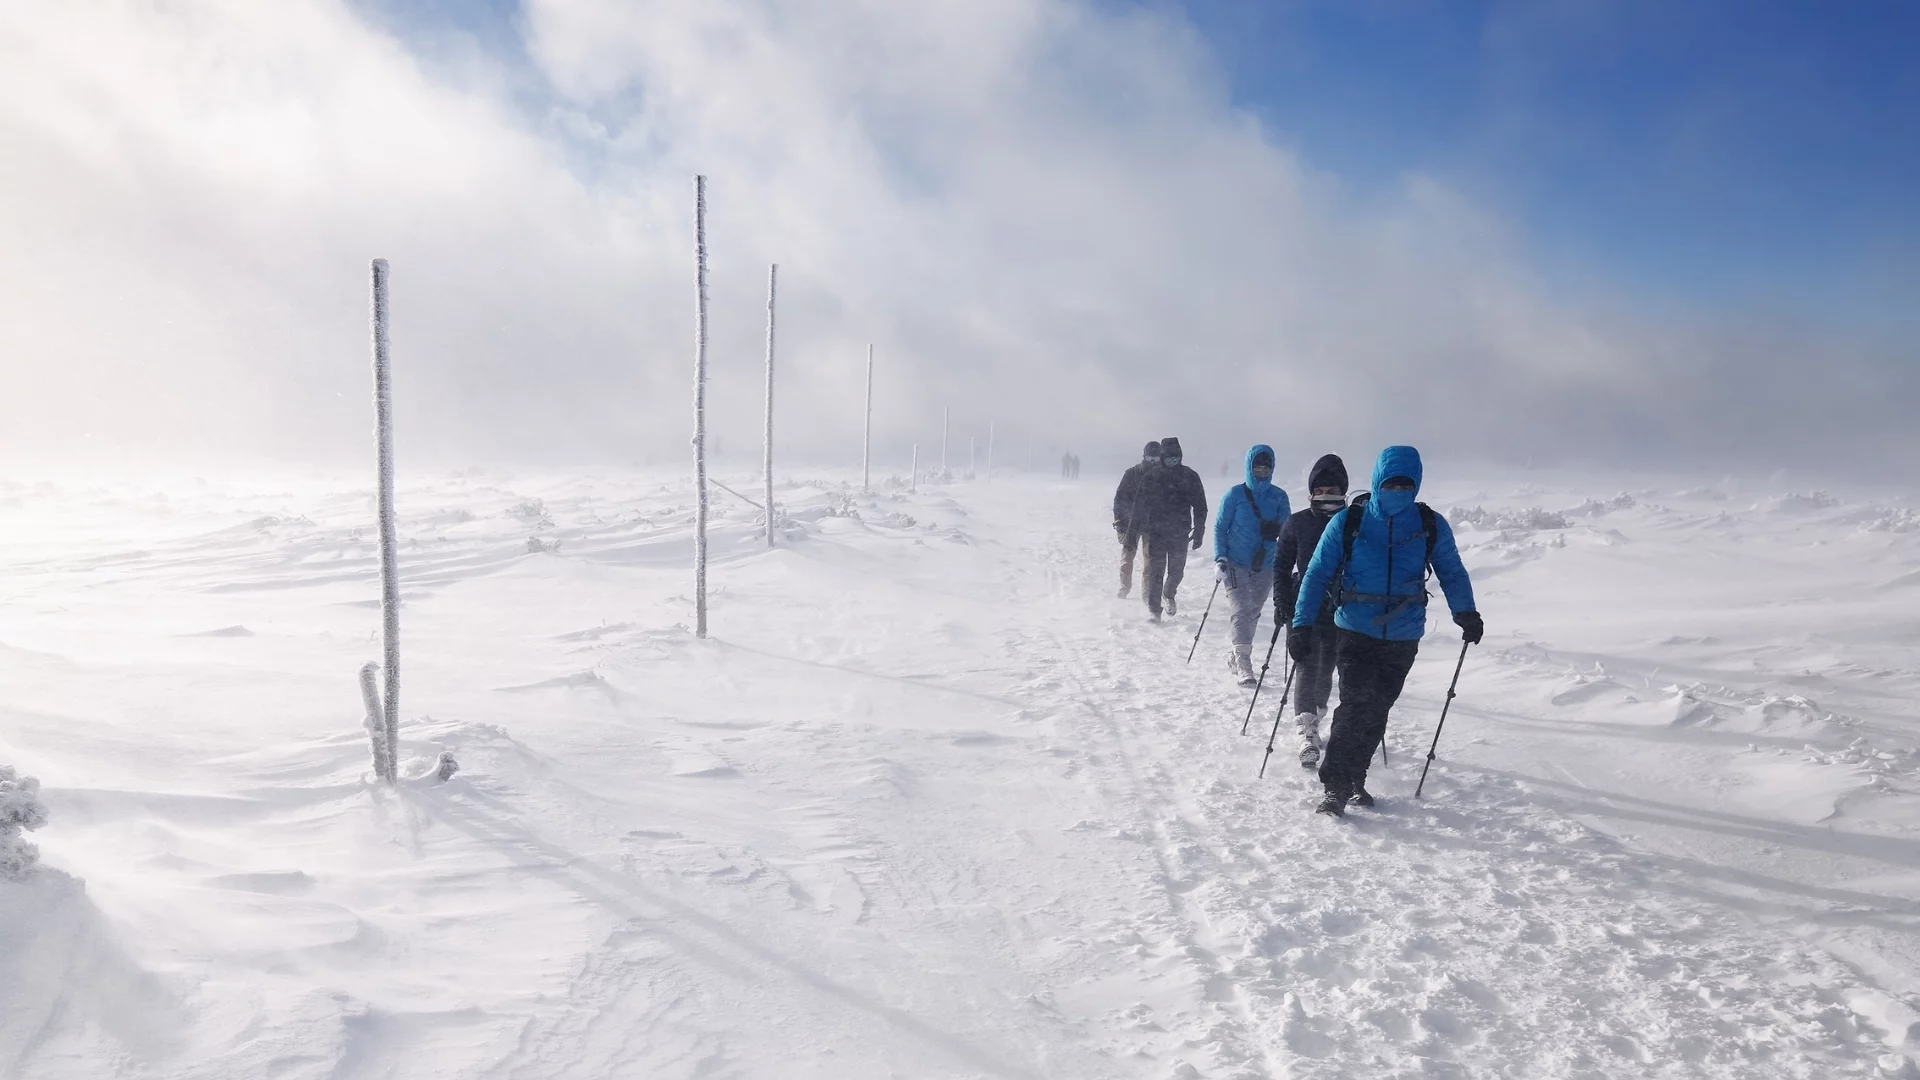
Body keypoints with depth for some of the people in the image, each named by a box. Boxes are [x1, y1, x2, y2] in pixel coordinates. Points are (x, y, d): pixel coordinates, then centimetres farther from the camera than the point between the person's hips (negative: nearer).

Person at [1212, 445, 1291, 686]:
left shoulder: (1279, 496, 3)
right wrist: (1220, 558, -8)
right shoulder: (1235, 494, -3)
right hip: (1235, 564, -3)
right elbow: (1220, 527, 2)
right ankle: (1243, 662, -15)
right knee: (1241, 611, -13)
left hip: (1265, 566, 3)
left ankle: (1236, 657, 25)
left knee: (1253, 613, 10)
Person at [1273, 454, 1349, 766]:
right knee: (1307, 669, -11)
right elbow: (1281, 565, 5)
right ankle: (1308, 735, -15)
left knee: (1326, 670, 12)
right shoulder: (1297, 524, 0)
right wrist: (1281, 603, -3)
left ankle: (1313, 722, 31)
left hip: (1342, 611, 2)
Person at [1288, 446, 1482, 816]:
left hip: (1403, 637, 3)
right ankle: (1336, 786, -7)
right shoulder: (1347, 523, -5)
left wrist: (1466, 613, -6)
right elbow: (1317, 574, -2)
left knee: (1377, 710, 10)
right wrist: (1301, 625, -8)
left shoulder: (1431, 525, 0)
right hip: (1355, 632, -3)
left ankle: (1355, 778, 25)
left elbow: (1452, 573, 11)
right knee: (1356, 705, -15)